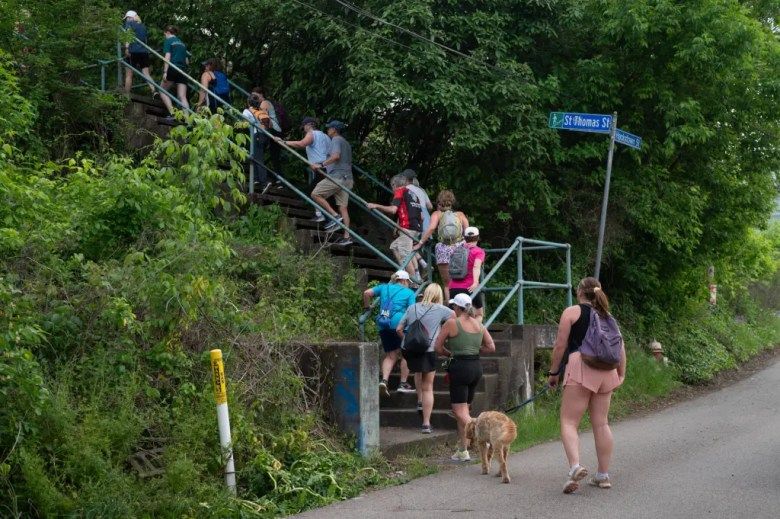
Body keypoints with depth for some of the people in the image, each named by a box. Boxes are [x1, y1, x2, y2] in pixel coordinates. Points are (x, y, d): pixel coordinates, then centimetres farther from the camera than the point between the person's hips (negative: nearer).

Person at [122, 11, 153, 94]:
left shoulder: (129, 23, 7)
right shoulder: (143, 26, 23)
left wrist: (126, 47, -20)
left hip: (133, 51, -4)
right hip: (144, 52, 5)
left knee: (129, 75, 3)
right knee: (146, 74, 1)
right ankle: (154, 91, -18)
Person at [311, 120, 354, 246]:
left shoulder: (336, 139, -4)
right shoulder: (346, 143, 25)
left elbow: (336, 155, -22)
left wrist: (322, 165, -22)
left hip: (337, 176, -9)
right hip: (347, 178, 9)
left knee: (315, 194, -4)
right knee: (343, 206, 6)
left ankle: (335, 216, -12)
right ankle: (347, 237, 1)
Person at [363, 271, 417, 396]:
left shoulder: (384, 287, 18)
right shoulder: (409, 292, 8)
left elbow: (367, 293, 7)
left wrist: (367, 307, 20)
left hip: (383, 325, 4)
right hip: (399, 323, -4)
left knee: (391, 355, 11)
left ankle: (384, 380, -10)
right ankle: (403, 383, 8)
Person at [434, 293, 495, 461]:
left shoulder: (451, 323, -8)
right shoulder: (478, 324, 8)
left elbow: (438, 348, -2)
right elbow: (491, 347, 8)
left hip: (460, 367, -7)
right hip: (477, 367, 7)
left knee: (460, 411, -4)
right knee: (463, 409, 15)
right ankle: (462, 450, 16)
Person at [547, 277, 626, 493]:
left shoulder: (572, 312, 2)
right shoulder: (607, 316, 19)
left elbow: (560, 346, -2)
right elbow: (620, 347, 15)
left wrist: (553, 372, 6)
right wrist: (621, 374, 22)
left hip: (581, 368, -6)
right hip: (606, 371, 6)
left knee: (569, 422, -5)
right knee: (601, 423, 11)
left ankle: (575, 466, -26)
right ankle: (603, 475, 14)